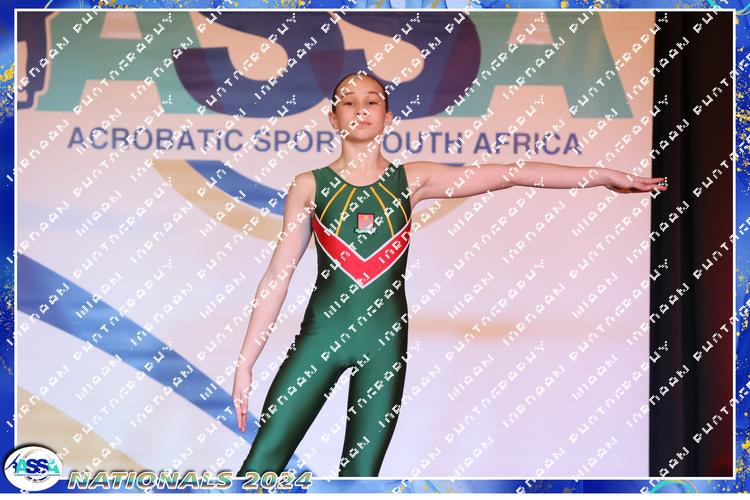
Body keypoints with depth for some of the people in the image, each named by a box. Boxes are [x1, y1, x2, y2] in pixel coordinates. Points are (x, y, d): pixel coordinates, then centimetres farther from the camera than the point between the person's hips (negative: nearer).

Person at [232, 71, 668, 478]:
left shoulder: (412, 179, 6)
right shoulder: (310, 185, 3)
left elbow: (511, 174, 0)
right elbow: (279, 275, 3)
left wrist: (601, 175, -5)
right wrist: (246, 360, 0)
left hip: (385, 338, 1)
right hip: (321, 331, -1)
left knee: (361, 473, 5)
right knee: (263, 461, -9)